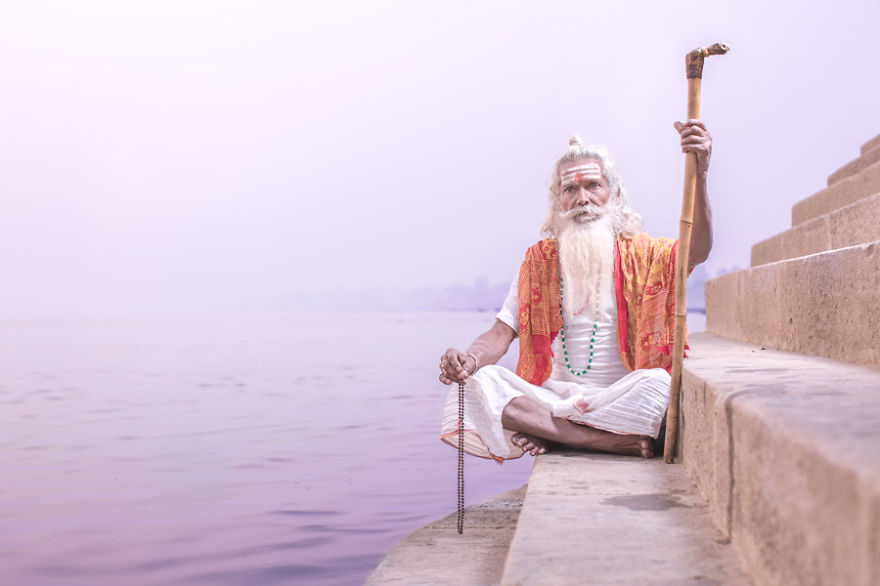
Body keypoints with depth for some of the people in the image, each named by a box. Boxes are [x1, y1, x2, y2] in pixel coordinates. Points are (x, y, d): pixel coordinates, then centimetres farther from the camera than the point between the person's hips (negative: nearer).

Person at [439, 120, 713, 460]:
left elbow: (696, 251, -19)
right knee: (478, 382, -23)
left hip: (621, 400, -2)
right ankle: (613, 443, -29)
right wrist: (470, 358, -21)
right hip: (552, 394, 3)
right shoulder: (539, 261, 10)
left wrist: (699, 175, -36)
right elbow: (501, 334, 4)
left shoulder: (640, 255, 3)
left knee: (657, 383, -34)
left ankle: (548, 433, -20)